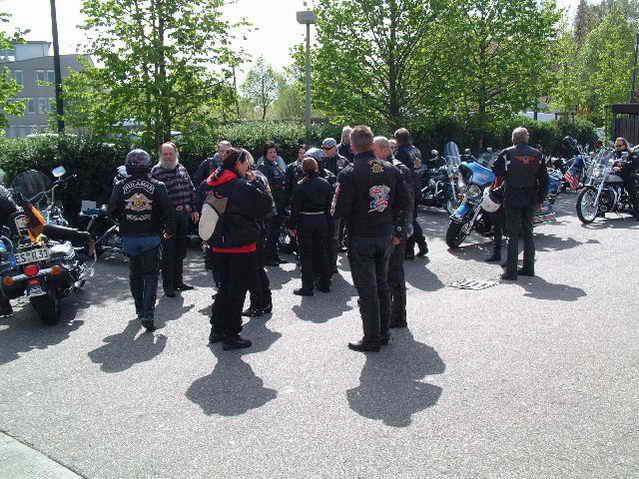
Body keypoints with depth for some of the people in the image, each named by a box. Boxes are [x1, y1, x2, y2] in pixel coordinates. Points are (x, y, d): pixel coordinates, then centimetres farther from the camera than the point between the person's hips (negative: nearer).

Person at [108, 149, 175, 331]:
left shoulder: (120, 186, -3)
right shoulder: (157, 186, -6)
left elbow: (112, 211, 1)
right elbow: (168, 211, -7)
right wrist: (169, 230, 8)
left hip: (129, 237, 2)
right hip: (151, 237, -2)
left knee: (135, 274, 18)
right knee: (150, 275, 4)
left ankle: (140, 310, 28)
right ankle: (147, 314, -7)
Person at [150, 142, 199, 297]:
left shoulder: (181, 168, 12)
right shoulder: (156, 171, -8)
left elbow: (191, 190, 18)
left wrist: (194, 209, 14)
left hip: (183, 216, 6)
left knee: (180, 251, 14)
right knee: (168, 252, -1)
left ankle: (178, 281, 26)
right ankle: (168, 286, 8)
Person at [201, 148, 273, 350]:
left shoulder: (213, 186, 6)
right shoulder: (242, 186, -17)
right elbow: (266, 204, -12)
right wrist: (255, 182, -4)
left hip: (219, 246, 7)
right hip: (241, 245, -7)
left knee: (225, 286, 20)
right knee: (238, 289, 3)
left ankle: (217, 329, 27)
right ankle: (231, 335, 8)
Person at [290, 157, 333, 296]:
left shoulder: (301, 186, -11)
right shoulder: (325, 183, 1)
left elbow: (295, 207, -10)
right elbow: (329, 204, 5)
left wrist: (293, 226, -4)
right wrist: (327, 220, 12)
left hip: (305, 221, -4)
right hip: (321, 220, 4)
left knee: (307, 254, 2)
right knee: (322, 252, 14)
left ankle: (307, 287, 4)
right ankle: (325, 284, 21)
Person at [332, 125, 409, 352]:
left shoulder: (349, 174, -16)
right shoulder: (390, 169, 1)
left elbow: (339, 211, -18)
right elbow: (403, 202, 6)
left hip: (361, 238, -5)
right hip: (385, 235, 5)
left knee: (367, 290, 3)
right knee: (382, 285, 18)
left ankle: (372, 339, 11)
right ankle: (383, 333, 28)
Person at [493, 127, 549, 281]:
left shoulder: (507, 153, -7)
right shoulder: (537, 154, 4)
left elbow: (497, 171, -2)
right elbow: (544, 178, 7)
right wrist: (541, 198, 14)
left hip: (512, 199, -3)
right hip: (531, 200, 4)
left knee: (513, 235, -1)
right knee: (528, 233, 14)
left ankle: (511, 271, -1)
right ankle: (528, 268, 20)